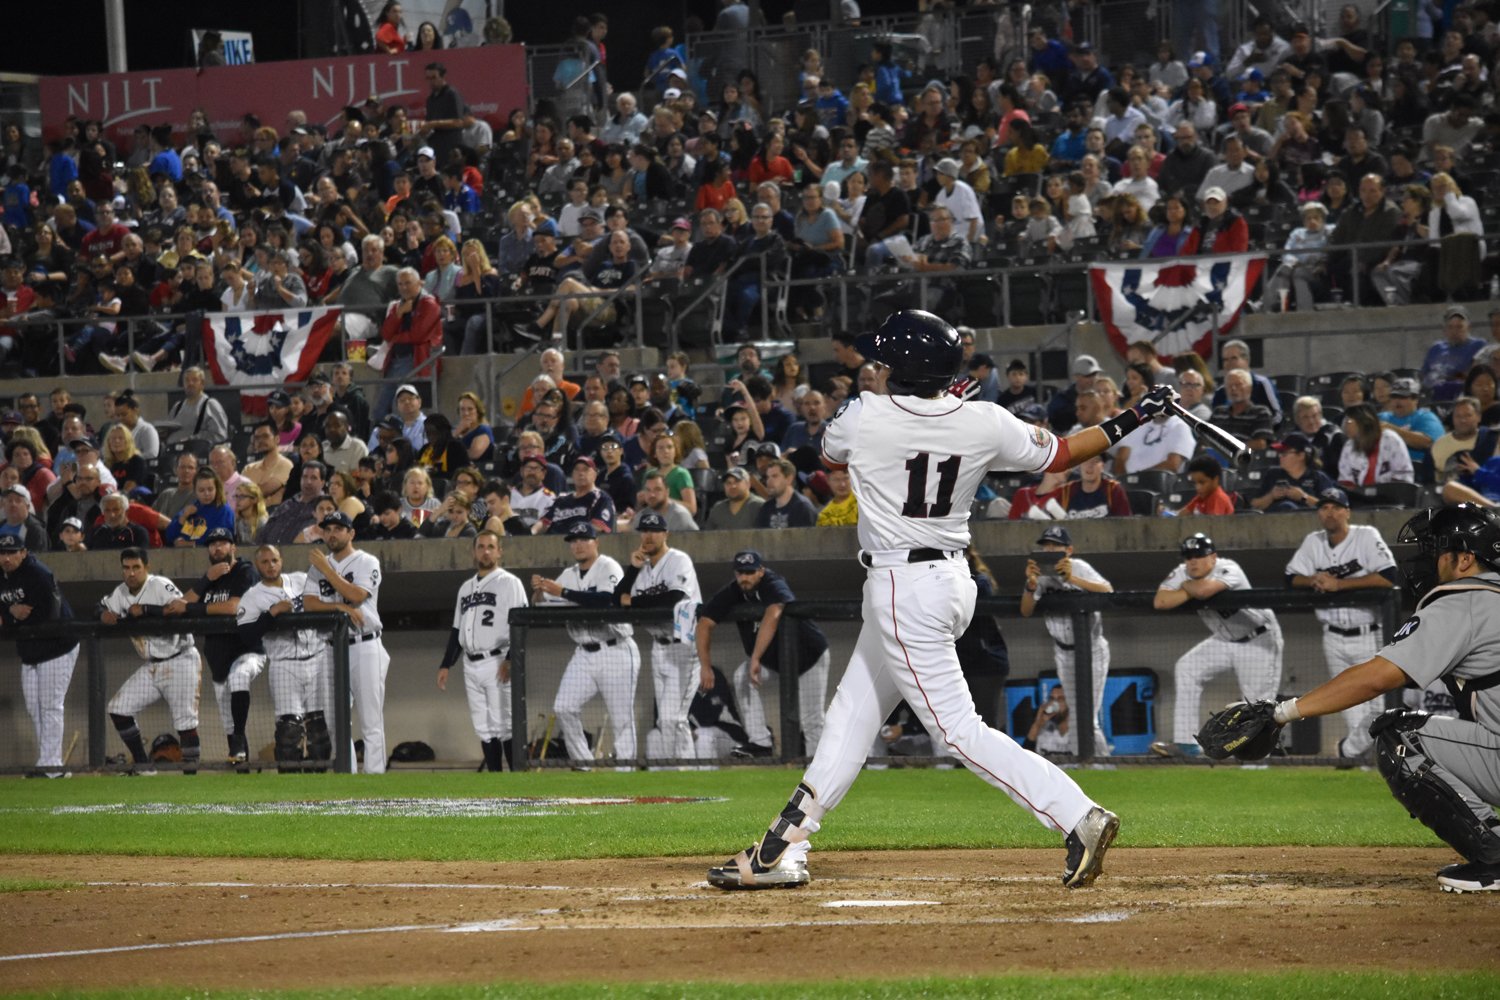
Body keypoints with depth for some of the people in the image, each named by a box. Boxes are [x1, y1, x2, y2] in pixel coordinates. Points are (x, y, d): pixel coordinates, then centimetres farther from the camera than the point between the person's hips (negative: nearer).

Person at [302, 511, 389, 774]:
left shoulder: (367, 563, 0)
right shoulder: (319, 565, 15)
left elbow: (357, 595, -16)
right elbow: (308, 603, 2)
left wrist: (326, 569, -12)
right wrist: (341, 607, -13)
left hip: (364, 647, -5)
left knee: (371, 721, -7)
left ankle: (374, 774, -9)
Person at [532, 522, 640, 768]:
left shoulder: (608, 568, -7)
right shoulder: (568, 575, 13)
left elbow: (606, 599, -25)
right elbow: (545, 609, 10)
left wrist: (562, 592, -26)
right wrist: (539, 592, -13)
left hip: (615, 653, -6)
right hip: (584, 654, 6)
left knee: (622, 718, -4)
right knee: (564, 708, -5)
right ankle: (583, 761, 5)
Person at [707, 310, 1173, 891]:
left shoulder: (866, 418, -14)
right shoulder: (983, 424, -3)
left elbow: (831, 450, 10)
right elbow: (1058, 454, 8)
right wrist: (1132, 419, 17)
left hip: (903, 591, -8)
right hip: (951, 577, 8)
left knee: (959, 729, -8)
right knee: (851, 716, 15)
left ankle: (1078, 818, -18)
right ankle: (783, 851, 20)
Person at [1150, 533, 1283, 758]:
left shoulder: (1228, 570, -25)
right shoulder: (1182, 573, -6)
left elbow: (1205, 589, -44)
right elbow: (1160, 602, -20)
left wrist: (1187, 586, -22)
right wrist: (1192, 591, -27)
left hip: (1258, 641, -6)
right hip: (1224, 641, 6)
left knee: (1258, 700, -9)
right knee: (1186, 669, -8)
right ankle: (1185, 744, -9)